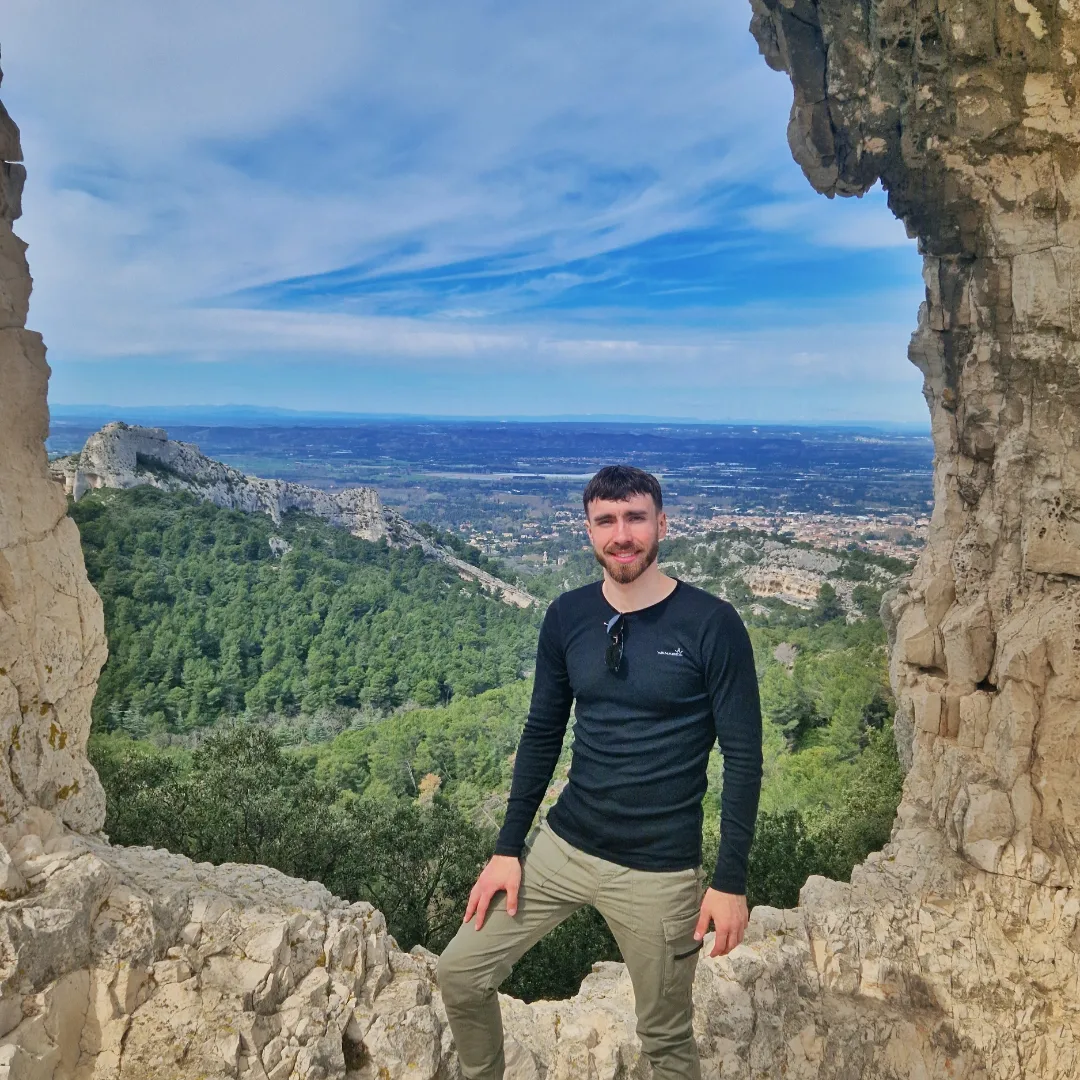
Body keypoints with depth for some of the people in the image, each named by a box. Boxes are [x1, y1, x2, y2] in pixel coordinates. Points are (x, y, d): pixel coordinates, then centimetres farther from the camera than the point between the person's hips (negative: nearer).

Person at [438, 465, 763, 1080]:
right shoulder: (568, 616, -2)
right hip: (562, 847, 4)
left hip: (659, 870, -4)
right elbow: (542, 735, 7)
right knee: (460, 973, 7)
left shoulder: (712, 625, -14)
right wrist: (508, 848, 5)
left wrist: (731, 882, -10)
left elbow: (744, 758, -10)